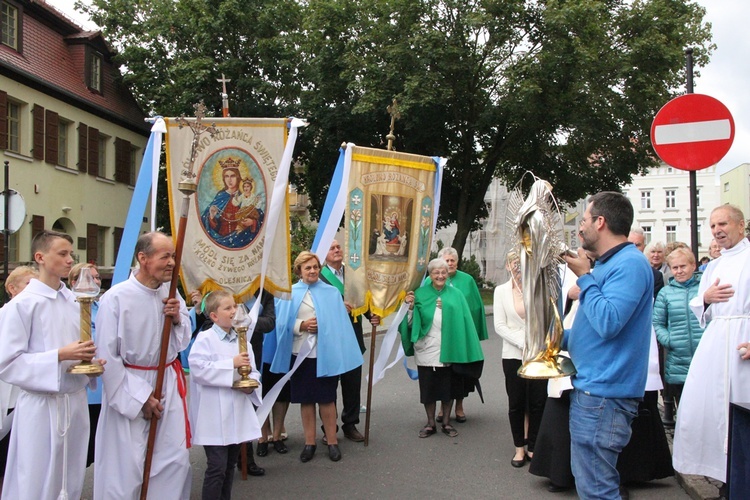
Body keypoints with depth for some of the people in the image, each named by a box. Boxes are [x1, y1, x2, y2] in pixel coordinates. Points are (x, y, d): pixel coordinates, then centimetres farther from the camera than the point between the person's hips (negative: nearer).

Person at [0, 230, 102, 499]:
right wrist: (60, 356, -21)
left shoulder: (76, 302, 8)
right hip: (41, 406, -5)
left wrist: (91, 362, -1)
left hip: (76, 401, 6)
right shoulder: (22, 305, -10)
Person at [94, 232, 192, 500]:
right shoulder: (116, 297, -15)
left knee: (176, 462, 8)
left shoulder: (171, 294, 1)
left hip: (168, 385, 5)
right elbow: (107, 356, -13)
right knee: (126, 468, 0)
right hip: (129, 388, -5)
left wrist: (178, 319, -10)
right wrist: (140, 397, -10)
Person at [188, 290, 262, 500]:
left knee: (230, 465, 16)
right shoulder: (205, 339, -10)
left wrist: (252, 382, -7)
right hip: (214, 416, -6)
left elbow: (251, 369, 16)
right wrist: (232, 364, -19)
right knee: (217, 467, -7)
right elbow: (198, 368, -21)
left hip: (237, 413, 7)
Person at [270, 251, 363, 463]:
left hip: (325, 353, -1)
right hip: (300, 353, 1)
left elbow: (340, 323, 2)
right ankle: (309, 443, 19)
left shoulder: (332, 293, 4)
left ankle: (332, 441, 16)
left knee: (326, 398, 4)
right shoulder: (291, 293, 4)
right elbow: (282, 323, 3)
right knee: (306, 399, 8)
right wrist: (302, 325, -13)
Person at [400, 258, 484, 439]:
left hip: (448, 350, 0)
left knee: (448, 387, 9)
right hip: (426, 350, 0)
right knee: (428, 387, 7)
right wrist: (410, 307, -17)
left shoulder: (456, 295, 4)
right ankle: (430, 423, 20)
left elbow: (464, 321, 0)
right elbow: (411, 323, 1)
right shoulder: (420, 294, 3)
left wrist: (465, 350, -6)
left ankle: (446, 422, 23)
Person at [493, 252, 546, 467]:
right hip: (513, 354, 1)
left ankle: (533, 446, 17)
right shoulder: (501, 291, 4)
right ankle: (519, 447, 19)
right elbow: (500, 325, -2)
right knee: (516, 403, 7)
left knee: (538, 402, 4)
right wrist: (523, 343, -11)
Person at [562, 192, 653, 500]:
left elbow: (608, 323, -26)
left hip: (604, 394, -11)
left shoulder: (630, 264, -15)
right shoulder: (608, 264, 18)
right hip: (592, 390, 11)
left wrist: (584, 276, -15)